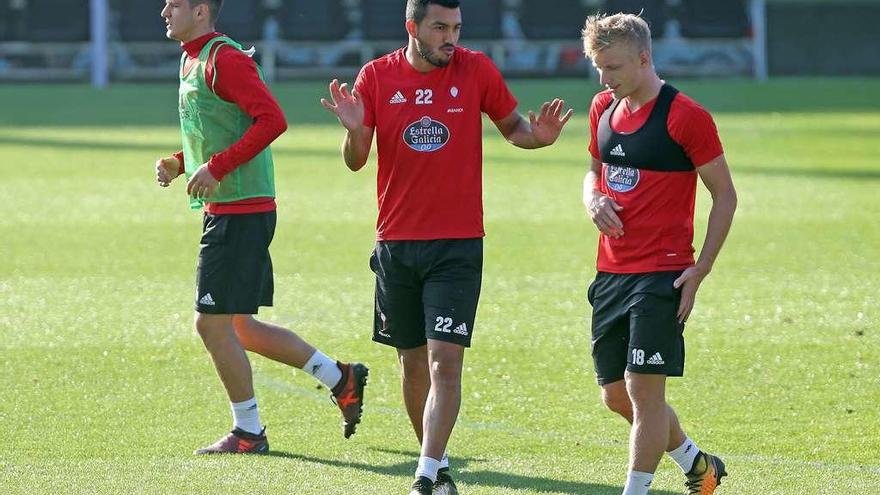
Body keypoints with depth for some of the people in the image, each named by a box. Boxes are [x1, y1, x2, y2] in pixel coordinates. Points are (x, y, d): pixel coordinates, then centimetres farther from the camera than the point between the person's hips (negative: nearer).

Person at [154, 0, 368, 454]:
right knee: (239, 327, 13)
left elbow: (272, 119, -23)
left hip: (240, 211, -10)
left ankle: (247, 433, 5)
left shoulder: (224, 59, -14)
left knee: (212, 323, -5)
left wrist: (217, 166, -24)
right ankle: (340, 378, 21)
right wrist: (178, 163, 9)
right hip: (222, 210, 10)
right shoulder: (192, 60, 17)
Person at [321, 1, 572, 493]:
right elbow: (356, 161, 2)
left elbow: (512, 125, 10)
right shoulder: (376, 76, -1)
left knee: (445, 361, -13)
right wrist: (355, 132, -21)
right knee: (414, 363, 11)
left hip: (458, 244, -2)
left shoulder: (476, 70, -3)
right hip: (396, 244, 2)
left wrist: (537, 135, -13)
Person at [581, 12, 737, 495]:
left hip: (661, 275, -8)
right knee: (616, 396, 12)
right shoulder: (603, 108, 9)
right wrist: (593, 198, 1)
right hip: (611, 274, 8)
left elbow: (725, 195, -7)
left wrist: (700, 270, -12)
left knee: (643, 389, -10)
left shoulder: (684, 116, -12)